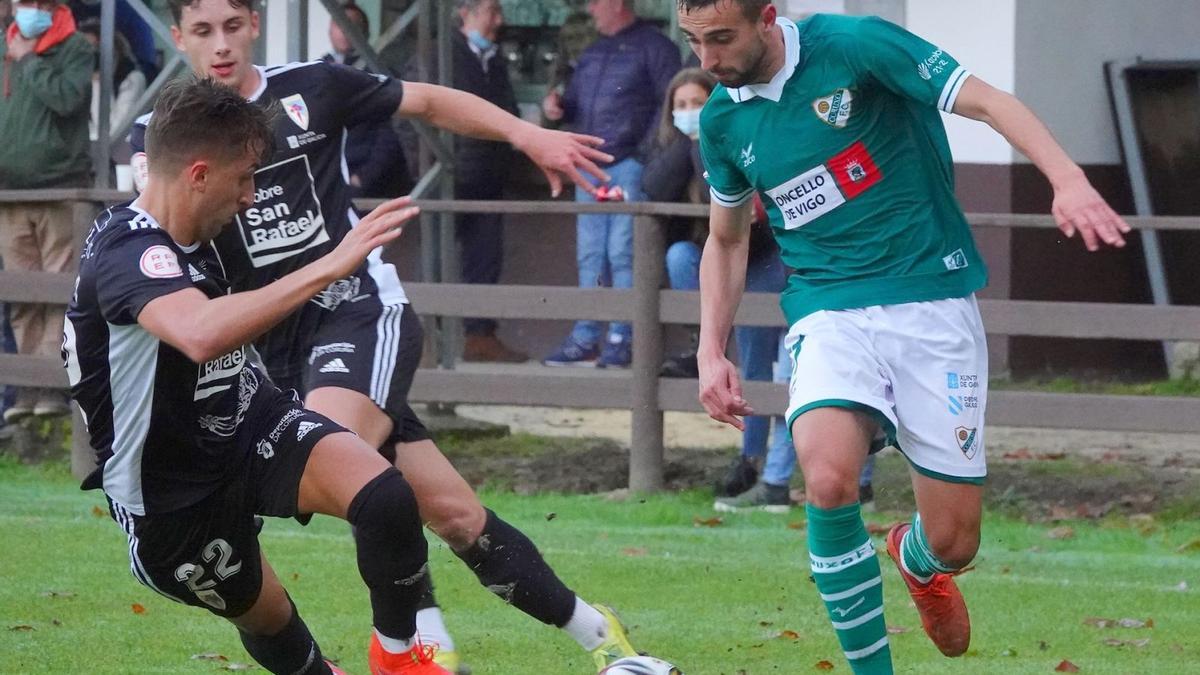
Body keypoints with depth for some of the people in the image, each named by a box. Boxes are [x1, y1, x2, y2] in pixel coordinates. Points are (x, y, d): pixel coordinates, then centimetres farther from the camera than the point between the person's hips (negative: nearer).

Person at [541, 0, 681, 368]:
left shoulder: (653, 47, -2)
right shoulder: (593, 53, 21)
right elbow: (574, 102, 27)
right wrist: (556, 106, 4)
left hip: (630, 167, -8)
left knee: (623, 254, -9)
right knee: (589, 256, 7)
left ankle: (622, 339, -5)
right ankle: (585, 340, 10)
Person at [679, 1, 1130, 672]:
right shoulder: (723, 119, 5)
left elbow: (989, 103, -14)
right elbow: (726, 241, 22)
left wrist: (1069, 180, -29)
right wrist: (711, 351, 11)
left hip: (931, 301, -3)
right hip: (828, 310, 3)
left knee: (953, 542, -1)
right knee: (829, 479, -29)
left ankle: (916, 559, 40)